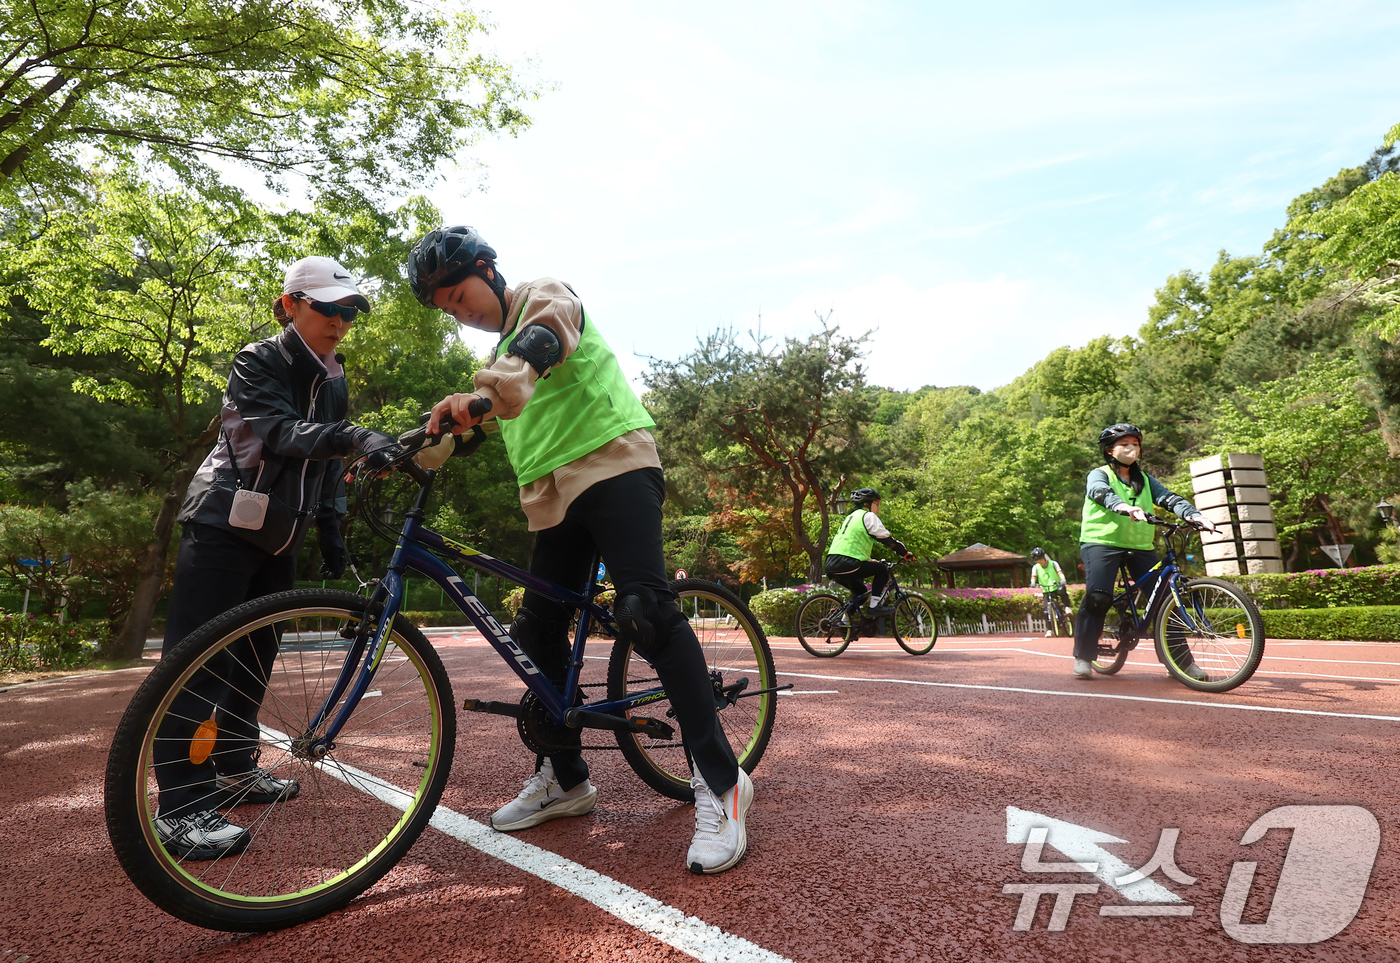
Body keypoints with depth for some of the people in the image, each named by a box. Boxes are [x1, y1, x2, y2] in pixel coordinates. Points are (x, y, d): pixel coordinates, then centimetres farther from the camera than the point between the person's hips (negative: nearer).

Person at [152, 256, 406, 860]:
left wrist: (331, 533, 11)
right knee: (199, 656, -10)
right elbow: (279, 431, -27)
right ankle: (180, 806, -8)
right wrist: (355, 436, -44)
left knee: (255, 653, 13)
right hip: (225, 526, -7)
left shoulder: (333, 381, 12)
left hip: (280, 534, 8)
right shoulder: (259, 363, -9)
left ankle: (236, 769, 26)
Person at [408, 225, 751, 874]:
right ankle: (563, 778, 21)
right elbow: (483, 422, 30)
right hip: (553, 493, 9)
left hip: (613, 462, -9)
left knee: (644, 611, -23)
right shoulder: (502, 350, 29)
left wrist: (486, 392, -42)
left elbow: (537, 346, -21)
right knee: (536, 631, 6)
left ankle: (719, 783, -17)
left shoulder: (547, 296, 3)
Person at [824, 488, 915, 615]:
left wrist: (869, 560, 42)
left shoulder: (850, 517, 29)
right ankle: (875, 607, -1)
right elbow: (887, 539, -1)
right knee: (882, 570, 6)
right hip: (847, 565, -9)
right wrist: (906, 553, 10)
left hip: (831, 567, 9)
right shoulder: (868, 516, 2)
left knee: (861, 592, 25)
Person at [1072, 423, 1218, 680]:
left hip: (1139, 546, 5)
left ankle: (1182, 660, 8)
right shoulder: (1100, 475, 3)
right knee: (1098, 597, -22)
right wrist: (1124, 507, -42)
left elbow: (1169, 498, 2)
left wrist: (1193, 515, -20)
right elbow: (1102, 493, -20)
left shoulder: (1145, 480, 18)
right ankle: (1083, 657, -11)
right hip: (1102, 542, -5)